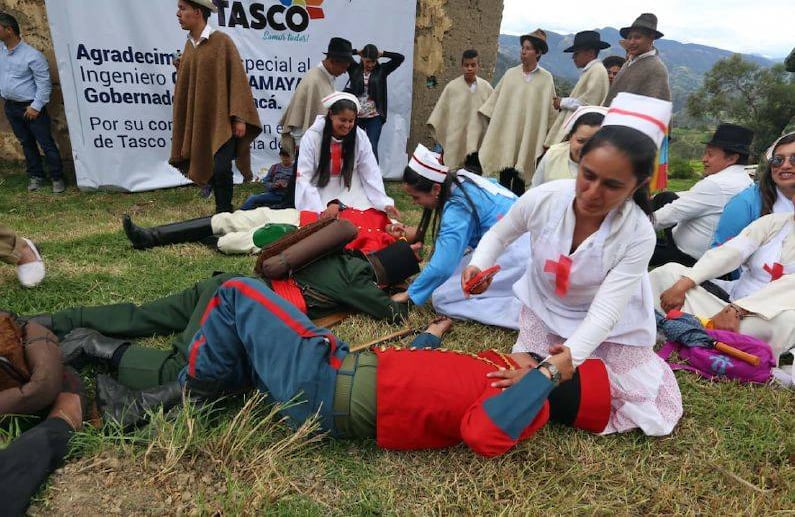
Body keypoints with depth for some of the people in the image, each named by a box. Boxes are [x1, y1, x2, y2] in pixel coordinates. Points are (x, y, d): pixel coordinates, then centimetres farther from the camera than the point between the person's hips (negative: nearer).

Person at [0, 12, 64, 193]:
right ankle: (35, 175, 26)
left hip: (31, 107, -7)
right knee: (26, 143, 15)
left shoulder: (32, 55, -17)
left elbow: (44, 83, -15)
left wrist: (36, 106, -16)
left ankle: (57, 178, 10)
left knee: (46, 143, -1)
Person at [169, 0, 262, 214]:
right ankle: (222, 211, 20)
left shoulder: (222, 41, -6)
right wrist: (180, 69, 2)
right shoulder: (189, 45, 13)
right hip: (199, 122, 7)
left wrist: (239, 117, -16)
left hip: (223, 121, -6)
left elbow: (237, 79, -10)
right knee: (208, 170, 8)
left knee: (221, 169, -16)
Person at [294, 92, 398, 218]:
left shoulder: (360, 138, -11)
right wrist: (322, 209, -31)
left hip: (351, 195, 3)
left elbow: (372, 174, -11)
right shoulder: (312, 137, -17)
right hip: (317, 196, -3)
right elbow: (303, 179, -19)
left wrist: (385, 203, -27)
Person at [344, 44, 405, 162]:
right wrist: (357, 52, 3)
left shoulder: (381, 70, 3)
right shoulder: (354, 69, 4)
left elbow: (400, 58, -2)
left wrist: (382, 53, -1)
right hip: (356, 116, 1)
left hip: (374, 117, -1)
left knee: (372, 148, -5)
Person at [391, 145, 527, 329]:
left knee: (442, 298, -10)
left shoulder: (457, 208, -19)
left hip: (514, 254, -10)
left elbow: (441, 267, -19)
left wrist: (410, 294, -5)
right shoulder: (461, 180, 6)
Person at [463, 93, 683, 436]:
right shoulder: (543, 199, -26)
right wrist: (478, 266, -26)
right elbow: (498, 235, -5)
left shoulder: (638, 236, -31)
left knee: (653, 416, 0)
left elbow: (604, 314, -35)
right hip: (545, 306, 2)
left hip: (611, 323, -1)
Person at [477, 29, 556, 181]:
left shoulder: (546, 79, -1)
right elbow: (495, 100, 7)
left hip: (529, 136, -1)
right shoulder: (510, 73, 3)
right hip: (506, 133, 1)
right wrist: (491, 126, 4)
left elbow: (551, 111, 3)